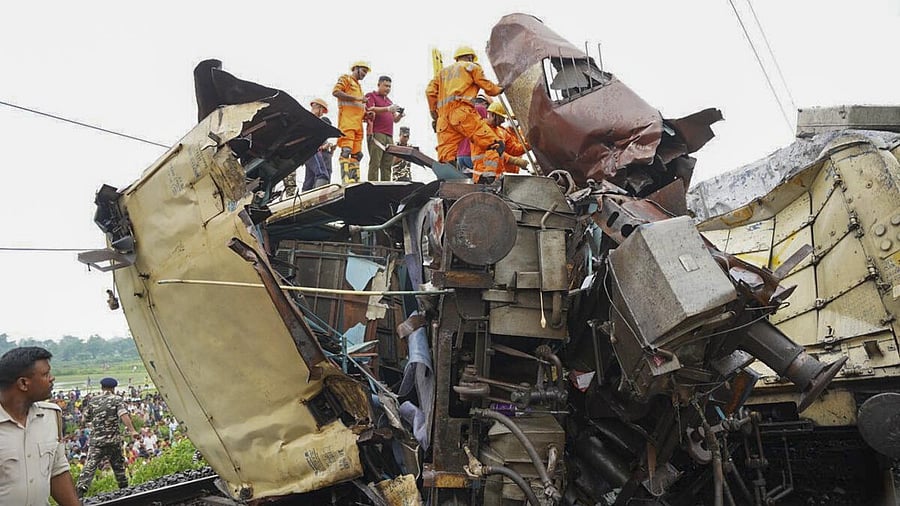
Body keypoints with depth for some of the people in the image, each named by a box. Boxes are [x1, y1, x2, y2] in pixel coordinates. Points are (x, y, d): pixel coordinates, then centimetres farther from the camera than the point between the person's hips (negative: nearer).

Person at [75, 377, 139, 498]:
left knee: (90, 465, -6)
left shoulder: (93, 400, 7)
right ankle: (124, 487, 27)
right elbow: (124, 415, -16)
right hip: (113, 440, -1)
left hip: (96, 439, 1)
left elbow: (85, 418, 14)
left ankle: (80, 489, -22)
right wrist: (132, 430, -22)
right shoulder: (117, 400, -1)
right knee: (118, 464, 17)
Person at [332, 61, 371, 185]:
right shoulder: (345, 79, 10)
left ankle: (355, 180, 0)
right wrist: (356, 98, -10)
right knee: (346, 150, -18)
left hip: (358, 123, 9)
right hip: (347, 120, -9)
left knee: (357, 153, 2)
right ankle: (346, 179, -28)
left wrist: (366, 114, 11)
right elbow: (336, 91, -8)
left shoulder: (358, 86, 33)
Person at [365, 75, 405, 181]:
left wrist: (399, 116, 4)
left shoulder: (389, 101, 29)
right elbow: (371, 110, -9)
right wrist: (388, 109, -19)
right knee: (375, 163, -14)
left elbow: (395, 120, 27)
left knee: (387, 165, -2)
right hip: (376, 134, -7)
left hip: (389, 136, 7)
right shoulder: (371, 96, 9)